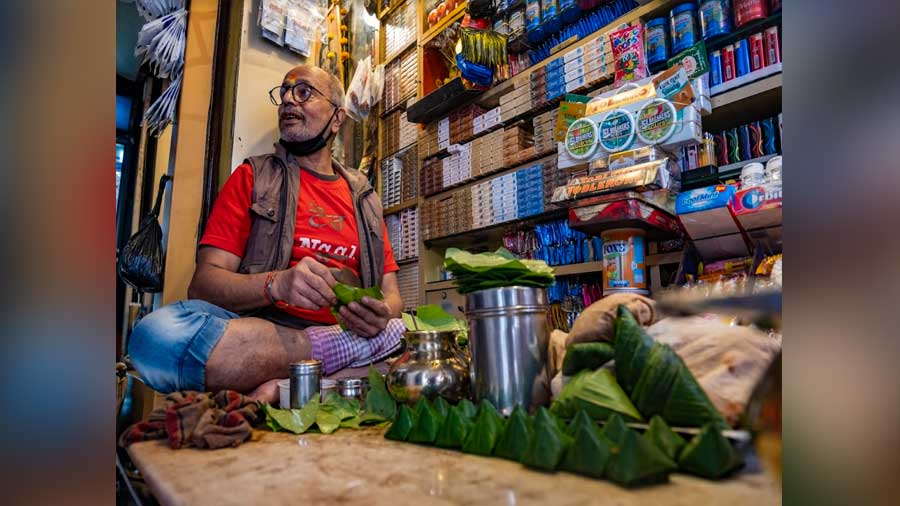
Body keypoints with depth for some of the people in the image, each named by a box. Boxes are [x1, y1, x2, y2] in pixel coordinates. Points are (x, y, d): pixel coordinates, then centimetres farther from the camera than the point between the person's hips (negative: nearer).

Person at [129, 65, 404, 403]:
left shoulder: (365, 197, 18)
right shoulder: (253, 176, 11)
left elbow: (391, 294, 12)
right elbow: (203, 283, 1)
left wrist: (382, 313, -13)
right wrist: (276, 284, -19)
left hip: (345, 330, 2)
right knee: (158, 333, -31)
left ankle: (281, 389, -20)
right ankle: (349, 347, -21)